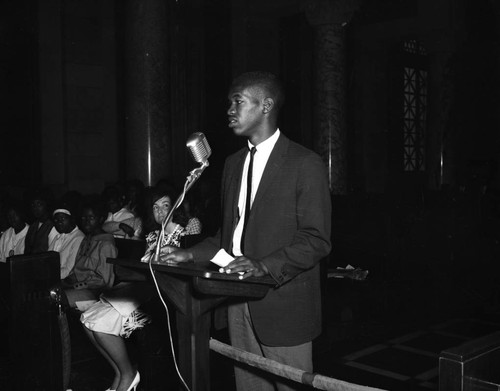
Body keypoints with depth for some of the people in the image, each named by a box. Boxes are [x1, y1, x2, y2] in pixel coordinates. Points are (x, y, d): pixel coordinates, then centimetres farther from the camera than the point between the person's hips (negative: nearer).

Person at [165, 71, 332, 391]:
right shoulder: (234, 164, 14)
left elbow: (317, 240, -14)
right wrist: (192, 254, 2)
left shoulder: (306, 165, -9)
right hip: (239, 303, 6)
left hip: (283, 303, -6)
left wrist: (265, 266, -26)